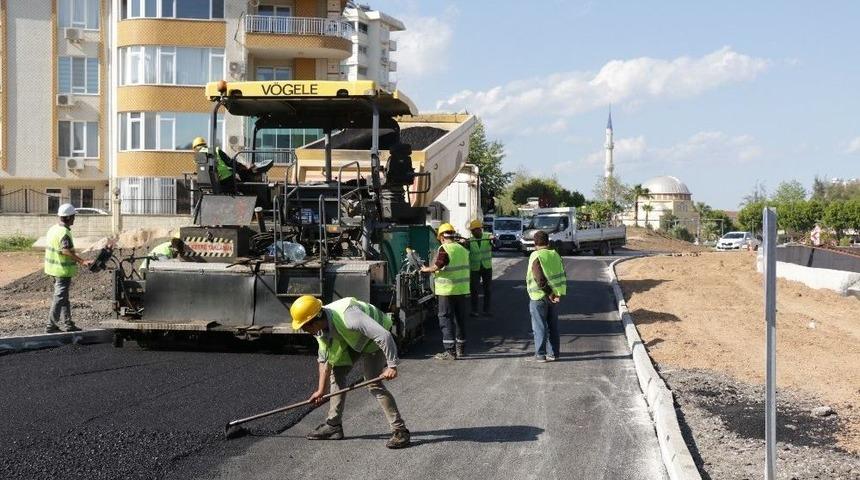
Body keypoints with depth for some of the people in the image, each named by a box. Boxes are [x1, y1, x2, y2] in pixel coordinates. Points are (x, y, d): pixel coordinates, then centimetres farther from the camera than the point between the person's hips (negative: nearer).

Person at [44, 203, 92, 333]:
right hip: (63, 270, -10)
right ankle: (51, 325, 0)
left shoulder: (53, 229, 9)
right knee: (60, 298, -2)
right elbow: (66, 251, -32)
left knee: (64, 297, 16)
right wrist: (82, 261, -38)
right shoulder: (64, 233, -20)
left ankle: (69, 324, 22)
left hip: (53, 268, 10)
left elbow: (48, 248, 17)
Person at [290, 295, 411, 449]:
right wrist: (321, 390, -2)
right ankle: (334, 425, 11)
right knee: (337, 371, 2)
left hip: (373, 339, -8)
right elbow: (324, 358, -2)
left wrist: (392, 365, -39)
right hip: (353, 338, 8)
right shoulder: (320, 328, -15)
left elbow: (384, 335, -42)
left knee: (374, 383, -16)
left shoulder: (347, 316, -42)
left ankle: (400, 431, -13)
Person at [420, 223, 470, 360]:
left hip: (447, 290, -7)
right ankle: (460, 348, 23)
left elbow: (436, 267, -19)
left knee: (446, 319, -2)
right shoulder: (462, 249, 10)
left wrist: (425, 269, 1)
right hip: (462, 289, 7)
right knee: (460, 318, 15)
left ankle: (450, 351, -7)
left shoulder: (444, 249, -14)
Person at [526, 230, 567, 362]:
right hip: (555, 297, 5)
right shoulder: (556, 255, 6)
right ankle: (553, 353, 17)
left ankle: (540, 354, 5)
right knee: (553, 325, 13)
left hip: (539, 296, -5)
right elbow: (563, 276, 2)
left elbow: (540, 279, -21)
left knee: (540, 327, 2)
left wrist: (549, 293, -15)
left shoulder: (535, 257, -13)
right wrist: (558, 293, -3)